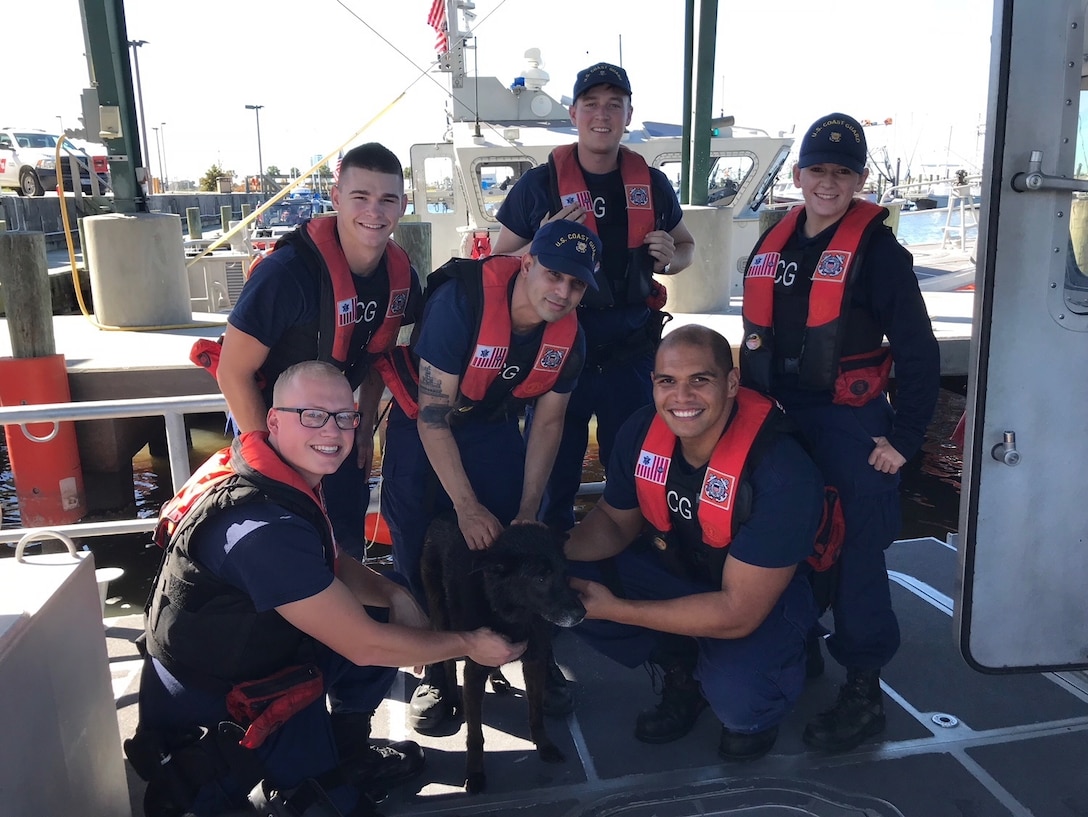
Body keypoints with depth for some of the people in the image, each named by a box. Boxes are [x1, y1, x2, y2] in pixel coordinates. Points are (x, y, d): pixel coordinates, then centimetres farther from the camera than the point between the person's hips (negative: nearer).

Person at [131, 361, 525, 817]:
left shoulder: (284, 474, -5)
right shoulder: (264, 528, -33)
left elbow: (330, 567, 9)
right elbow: (365, 646, -27)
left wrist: (393, 594, -9)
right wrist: (468, 644, -15)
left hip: (252, 652, 9)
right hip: (211, 713, -9)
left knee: (384, 617, 5)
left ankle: (347, 756, 20)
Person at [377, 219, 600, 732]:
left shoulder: (568, 337, -17)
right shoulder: (461, 300, -33)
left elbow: (547, 423, -5)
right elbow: (432, 415, -29)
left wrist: (528, 511, -9)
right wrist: (467, 506, -28)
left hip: (492, 427, 3)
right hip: (421, 425, -3)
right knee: (420, 553, -5)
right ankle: (435, 670, 15)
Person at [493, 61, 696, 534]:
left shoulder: (652, 184, 6)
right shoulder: (539, 184, -2)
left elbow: (685, 245, 20)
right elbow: (500, 263, 2)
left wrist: (670, 258, -4)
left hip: (632, 352, 3)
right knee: (553, 476, 7)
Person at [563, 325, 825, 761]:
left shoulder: (782, 470, -33)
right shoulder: (642, 431, -17)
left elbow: (739, 613, -30)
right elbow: (614, 523, 0)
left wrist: (614, 609, -29)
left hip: (765, 595, -5)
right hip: (679, 568, 5)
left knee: (735, 696, -33)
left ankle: (756, 713, 8)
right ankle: (683, 671, 8)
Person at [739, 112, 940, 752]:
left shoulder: (879, 252, -9)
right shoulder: (775, 245, 8)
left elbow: (920, 355, -9)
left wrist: (904, 439, -12)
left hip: (850, 426, -6)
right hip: (777, 420, 6)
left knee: (856, 554, 0)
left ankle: (865, 691, 15)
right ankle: (798, 647, 37)